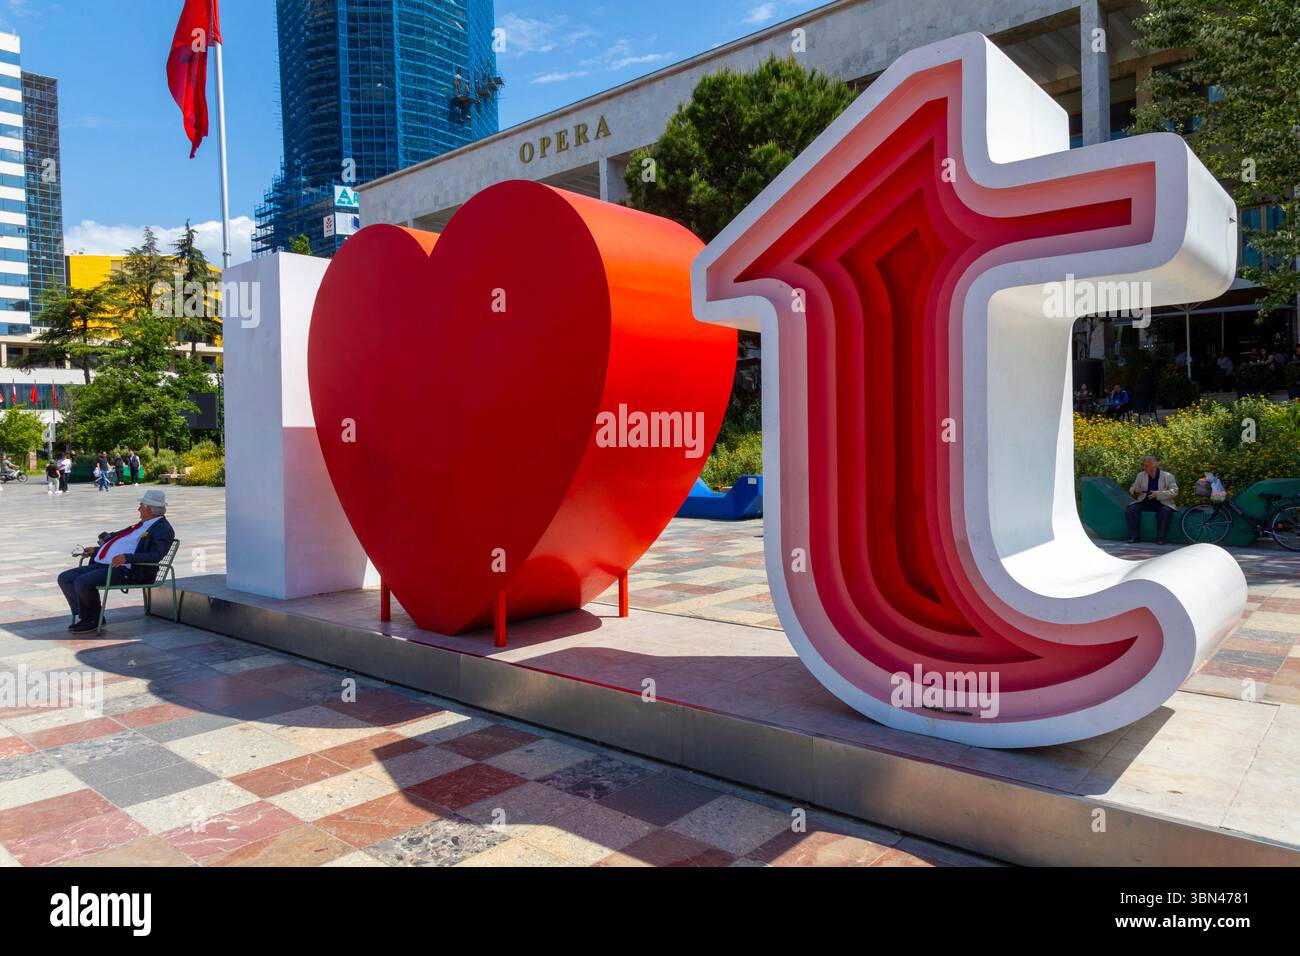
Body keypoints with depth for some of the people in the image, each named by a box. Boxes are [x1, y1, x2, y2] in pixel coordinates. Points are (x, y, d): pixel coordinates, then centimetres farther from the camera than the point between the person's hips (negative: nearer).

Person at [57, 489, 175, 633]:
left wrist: (126, 557, -33)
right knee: (65, 578, 2)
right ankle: (83, 617, 4)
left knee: (82, 582, -26)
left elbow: (155, 556, -23)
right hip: (102, 565, 10)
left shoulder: (163, 529, -9)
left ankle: (92, 620, -3)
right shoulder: (143, 524, 22)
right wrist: (96, 550, 23)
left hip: (124, 571, -10)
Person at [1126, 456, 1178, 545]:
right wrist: (1135, 491, -13)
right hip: (1144, 503, 3)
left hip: (1162, 504, -3)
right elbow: (1131, 490, 14)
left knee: (1166, 511, -35)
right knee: (1130, 509, -22)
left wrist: (1158, 494, -23)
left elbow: (1174, 491, -7)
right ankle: (1133, 537, -18)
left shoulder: (1167, 476, 0)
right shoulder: (1141, 475, 11)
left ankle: (1160, 538, -24)